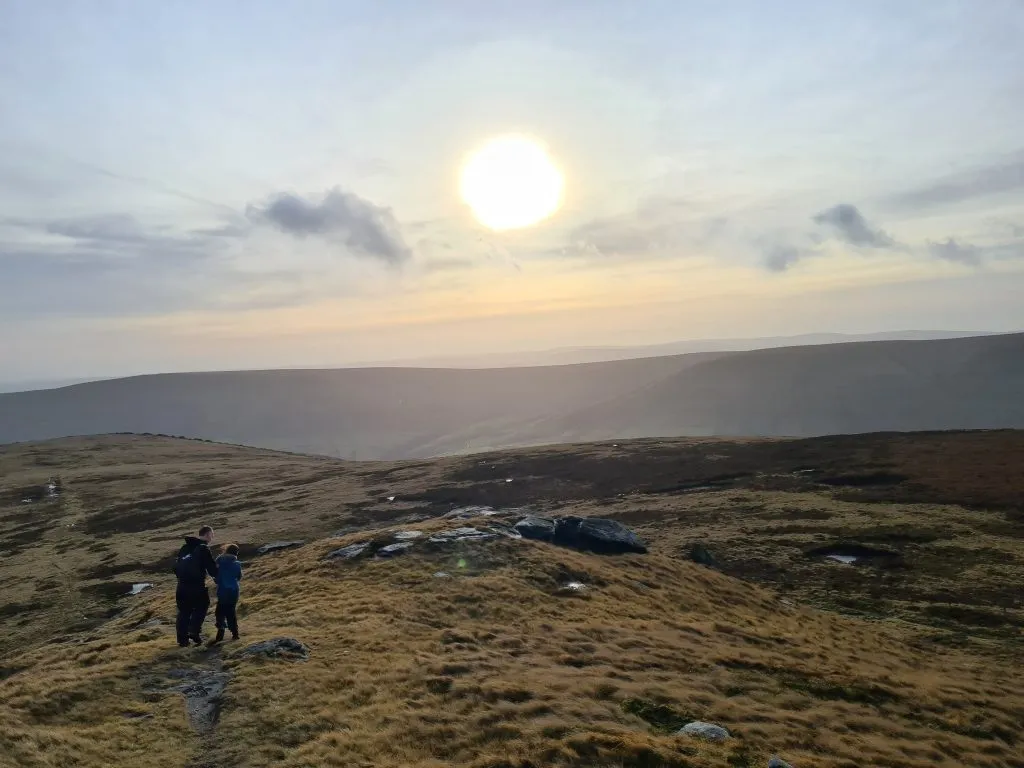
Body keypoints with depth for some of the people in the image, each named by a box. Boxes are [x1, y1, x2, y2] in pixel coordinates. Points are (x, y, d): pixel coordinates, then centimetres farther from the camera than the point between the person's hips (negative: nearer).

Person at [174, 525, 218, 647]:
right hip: (197, 585, -6)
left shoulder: (184, 547, 13)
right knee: (201, 607, 10)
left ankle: (182, 639, 13)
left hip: (182, 586, 7)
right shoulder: (203, 548, -10)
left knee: (184, 611, 13)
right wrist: (218, 577, 6)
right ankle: (194, 632, -3)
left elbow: (176, 567, 17)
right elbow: (212, 568, -11)